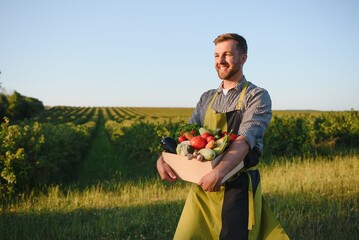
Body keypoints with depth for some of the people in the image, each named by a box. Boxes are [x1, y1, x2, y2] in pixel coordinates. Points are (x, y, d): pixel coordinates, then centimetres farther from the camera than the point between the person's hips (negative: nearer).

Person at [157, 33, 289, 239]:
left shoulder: (257, 96, -4)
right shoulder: (207, 98, 14)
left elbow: (245, 139, -19)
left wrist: (220, 171, -36)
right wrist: (164, 158, -12)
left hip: (239, 186, -4)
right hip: (203, 185, 5)